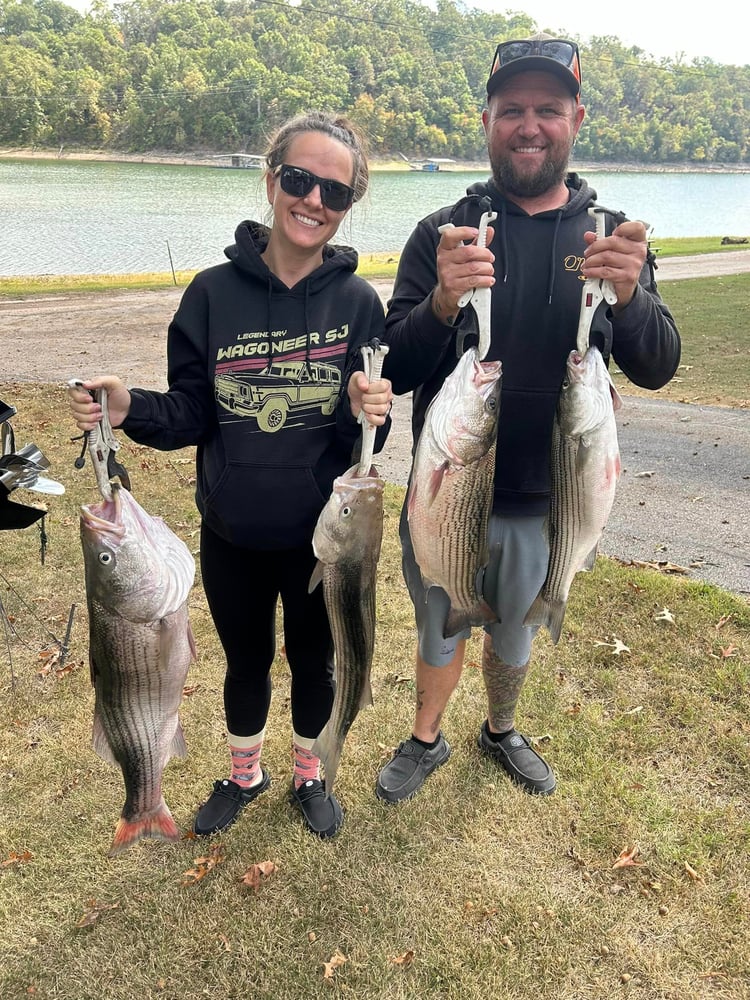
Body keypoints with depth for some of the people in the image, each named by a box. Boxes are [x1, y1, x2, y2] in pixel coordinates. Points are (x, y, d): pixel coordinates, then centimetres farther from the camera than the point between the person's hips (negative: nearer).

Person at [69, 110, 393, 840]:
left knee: (313, 662, 20)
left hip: (322, 538, -1)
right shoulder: (213, 293, -8)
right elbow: (189, 417, -5)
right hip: (231, 538, 1)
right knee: (245, 661, 21)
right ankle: (244, 775, 49)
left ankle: (309, 776, 48)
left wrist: (368, 414, -32)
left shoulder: (357, 303, -10)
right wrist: (129, 409, -24)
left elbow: (368, 442, -10)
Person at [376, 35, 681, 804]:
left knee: (513, 639, 23)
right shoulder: (443, 233, -7)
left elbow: (656, 368, -10)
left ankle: (501, 733, 52)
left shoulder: (612, 237, -2)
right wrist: (441, 303, -33)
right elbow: (393, 372, -13)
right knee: (439, 634, 18)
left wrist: (628, 294, -31)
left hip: (543, 502, 2)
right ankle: (426, 741, 46)